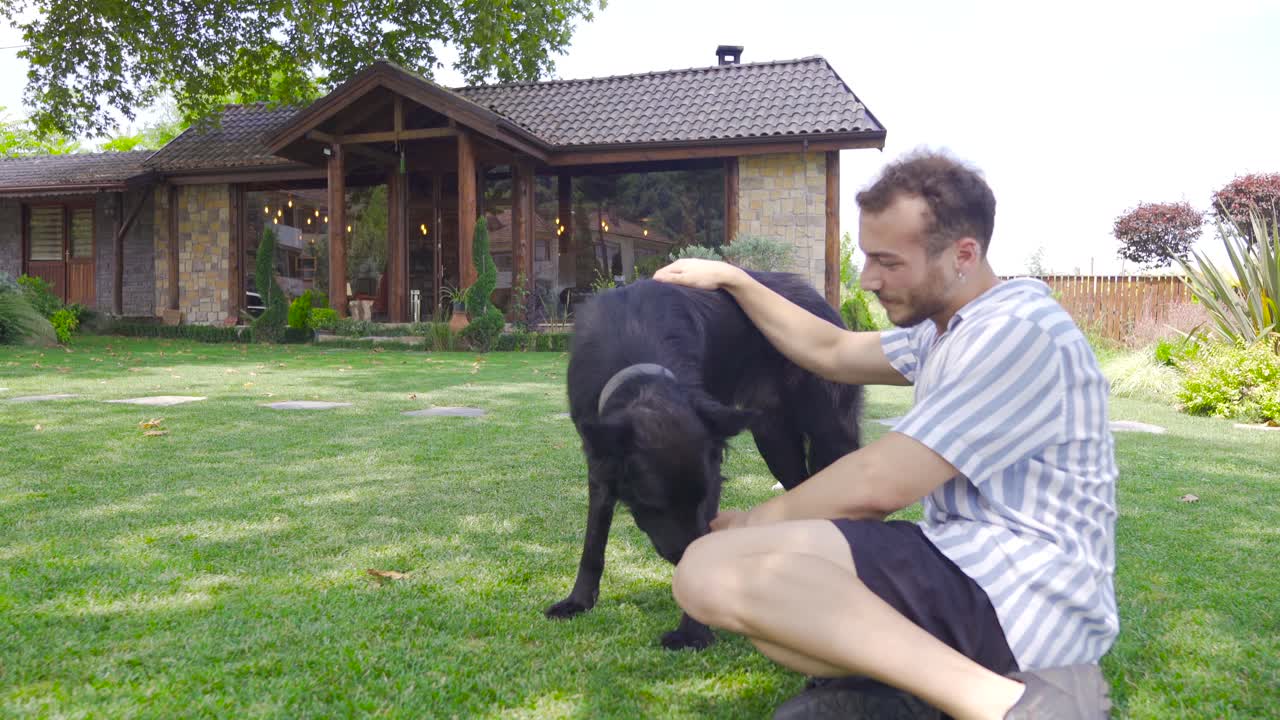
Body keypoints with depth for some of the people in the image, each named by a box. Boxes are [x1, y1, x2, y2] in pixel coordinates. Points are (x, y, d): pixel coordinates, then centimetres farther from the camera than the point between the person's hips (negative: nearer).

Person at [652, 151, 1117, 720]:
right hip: (973, 569, 11)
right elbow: (832, 353, 27)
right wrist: (732, 280, 22)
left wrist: (756, 522, -4)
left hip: (1021, 594, -11)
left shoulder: (1017, 331, -16)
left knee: (713, 570, -26)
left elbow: (877, 485, -19)